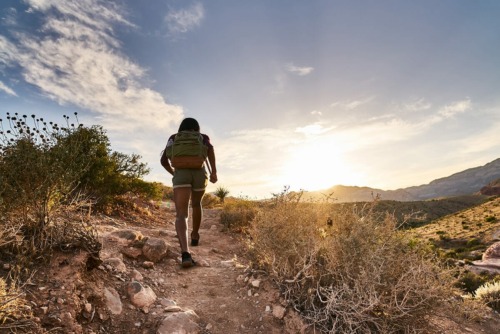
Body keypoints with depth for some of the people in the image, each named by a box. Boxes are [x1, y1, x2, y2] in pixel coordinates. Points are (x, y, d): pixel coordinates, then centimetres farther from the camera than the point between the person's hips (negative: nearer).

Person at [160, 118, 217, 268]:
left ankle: (185, 252, -33)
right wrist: (214, 171, -8)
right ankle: (195, 235, 42)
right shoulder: (203, 137, 23)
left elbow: (164, 160, 18)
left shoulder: (174, 138, 26)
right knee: (196, 203, 30)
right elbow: (210, 148, -2)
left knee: (181, 215, -10)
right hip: (199, 173, 1)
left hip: (181, 174, -1)